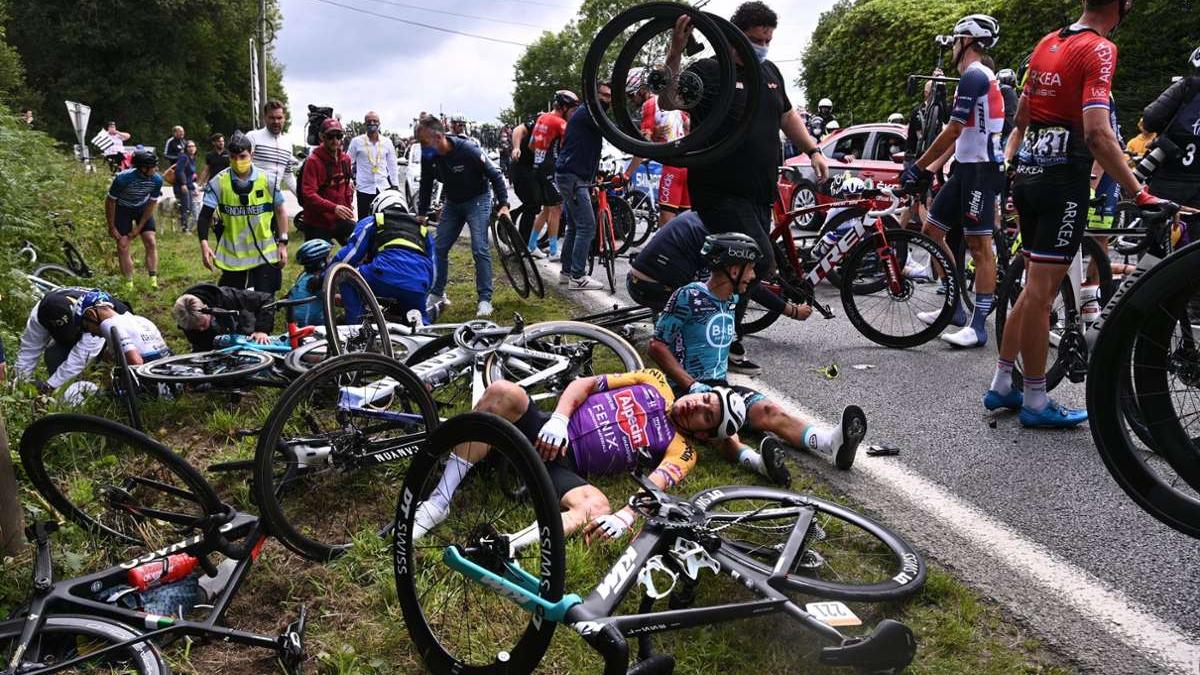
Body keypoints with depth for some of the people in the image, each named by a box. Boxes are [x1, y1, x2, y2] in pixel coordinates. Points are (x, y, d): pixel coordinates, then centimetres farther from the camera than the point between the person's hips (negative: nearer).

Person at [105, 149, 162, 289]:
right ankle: (129, 285, -3)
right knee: (123, 245, -9)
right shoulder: (122, 179, -33)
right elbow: (110, 201, -18)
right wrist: (111, 227, -12)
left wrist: (139, 227, -10)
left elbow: (152, 204, -11)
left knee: (151, 243, -9)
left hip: (142, 208, 2)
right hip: (122, 208, -2)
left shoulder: (157, 180, -25)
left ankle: (154, 281, -6)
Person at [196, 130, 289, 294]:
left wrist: (283, 243, 1)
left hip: (265, 255, 0)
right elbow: (205, 215, -5)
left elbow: (280, 211, 5)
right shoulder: (218, 182, -6)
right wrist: (204, 244, -19)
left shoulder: (268, 180, -4)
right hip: (232, 255, 1)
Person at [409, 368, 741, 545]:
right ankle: (439, 502, -25)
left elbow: (652, 488, -13)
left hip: (567, 467, -2)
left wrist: (625, 517, -34)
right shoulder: (654, 383, 16)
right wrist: (558, 419, -10)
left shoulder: (681, 451, 8)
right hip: (549, 433, 3)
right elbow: (584, 384, 9)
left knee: (598, 507, -36)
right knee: (503, 392, -28)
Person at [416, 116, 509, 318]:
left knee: (480, 249, -14)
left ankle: (485, 299, -8)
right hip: (452, 203, 6)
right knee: (439, 248, 4)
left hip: (477, 200, -6)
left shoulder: (468, 150, -27)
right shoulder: (428, 157, -11)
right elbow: (426, 186, 5)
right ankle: (437, 294, 19)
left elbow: (495, 175, -19)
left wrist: (504, 205, -24)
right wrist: (421, 214, 7)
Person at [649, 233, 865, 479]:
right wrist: (692, 385, -19)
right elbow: (657, 346, -13)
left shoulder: (732, 300, 13)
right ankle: (756, 460, -65)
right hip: (686, 389, -6)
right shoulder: (689, 297, -11)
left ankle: (833, 441, -45)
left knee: (769, 410, -22)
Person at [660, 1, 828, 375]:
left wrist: (813, 150, 23)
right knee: (761, 263, -17)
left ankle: (726, 342, 22)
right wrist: (675, 52, -35)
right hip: (720, 193, -8)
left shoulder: (770, 73, 17)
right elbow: (668, 101, -23)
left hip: (760, 195, 8)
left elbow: (787, 114, 31)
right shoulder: (708, 71, -7)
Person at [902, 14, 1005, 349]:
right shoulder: (980, 77, 19)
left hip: (981, 169, -11)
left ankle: (978, 325, -6)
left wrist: (918, 167, -11)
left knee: (979, 245, -9)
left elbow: (952, 132, -17)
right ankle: (955, 307, 18)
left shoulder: (974, 76, -13)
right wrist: (930, 168, 18)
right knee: (932, 230, 11)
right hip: (966, 168, 11)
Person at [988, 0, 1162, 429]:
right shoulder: (1099, 49, -12)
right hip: (1064, 180, -8)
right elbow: (1098, 135, -22)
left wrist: (1008, 166, 29)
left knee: (1036, 287, 15)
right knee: (1041, 291, -4)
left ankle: (1001, 385, 20)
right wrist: (1140, 194, -20)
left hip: (1029, 175, 8)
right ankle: (1035, 402, 5)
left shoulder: (1048, 43, 13)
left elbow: (1020, 117, 20)